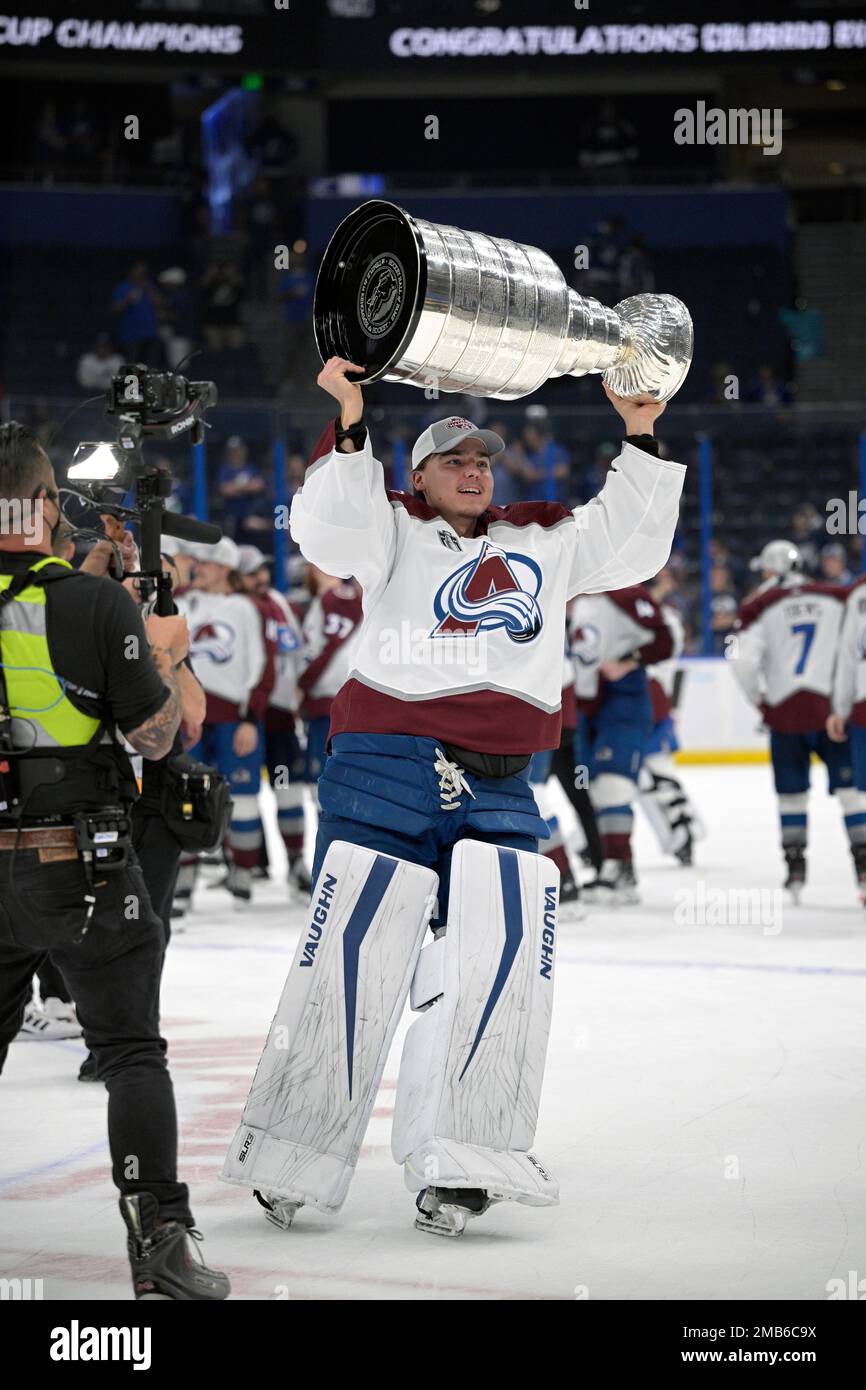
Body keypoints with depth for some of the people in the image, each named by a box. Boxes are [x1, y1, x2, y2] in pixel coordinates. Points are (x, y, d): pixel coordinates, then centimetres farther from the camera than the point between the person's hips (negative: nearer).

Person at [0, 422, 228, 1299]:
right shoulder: (94, 605, -13)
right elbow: (156, 737, -7)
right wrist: (167, 656, 11)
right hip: (79, 869, -3)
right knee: (131, 1052, 5)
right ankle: (158, 1246, 0)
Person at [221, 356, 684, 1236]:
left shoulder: (542, 543, 24)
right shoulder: (394, 528, 11)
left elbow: (632, 543, 22)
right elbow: (331, 529, -8)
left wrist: (640, 438, 12)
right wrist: (350, 423, -20)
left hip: (496, 787, 4)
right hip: (388, 762, -4)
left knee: (506, 951, -11)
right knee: (353, 952, -8)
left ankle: (458, 1165, -7)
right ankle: (290, 1161, 3)